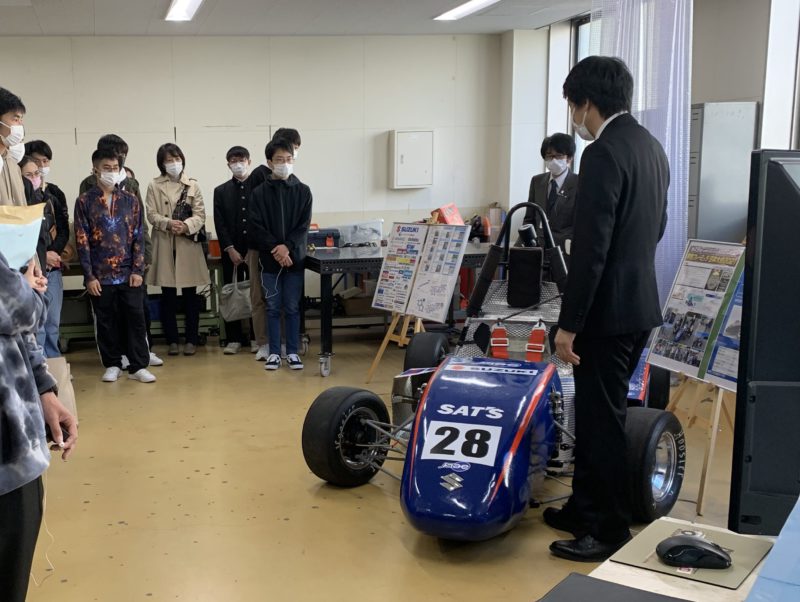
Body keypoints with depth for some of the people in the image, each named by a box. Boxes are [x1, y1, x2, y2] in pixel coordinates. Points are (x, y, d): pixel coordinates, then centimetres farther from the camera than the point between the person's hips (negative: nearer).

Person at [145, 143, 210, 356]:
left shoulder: (193, 185, 6)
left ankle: (191, 339, 14)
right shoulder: (154, 186, 5)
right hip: (164, 245, 0)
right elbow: (151, 214, -1)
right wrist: (168, 223, -19)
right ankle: (172, 339, 15)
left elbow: (200, 214, 1)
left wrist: (186, 225, -18)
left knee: (190, 294, 4)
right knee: (168, 295, 6)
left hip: (188, 244, 0)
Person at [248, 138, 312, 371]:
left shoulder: (303, 191, 3)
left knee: (292, 307, 7)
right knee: (273, 308, 6)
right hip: (269, 258, 0)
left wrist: (288, 247, -15)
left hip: (294, 258, 1)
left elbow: (304, 226, -2)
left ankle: (292, 352, 16)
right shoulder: (259, 193, 0)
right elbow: (255, 228, -4)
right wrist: (275, 249, -15)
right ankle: (274, 352, 16)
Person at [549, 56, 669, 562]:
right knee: (597, 413, 18)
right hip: (640, 302, 10)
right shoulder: (651, 146, 11)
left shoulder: (604, 153, -18)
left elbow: (590, 249, -22)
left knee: (603, 420, 1)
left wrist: (569, 324, -18)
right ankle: (585, 508, 30)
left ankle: (611, 532, 13)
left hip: (608, 309, -9)